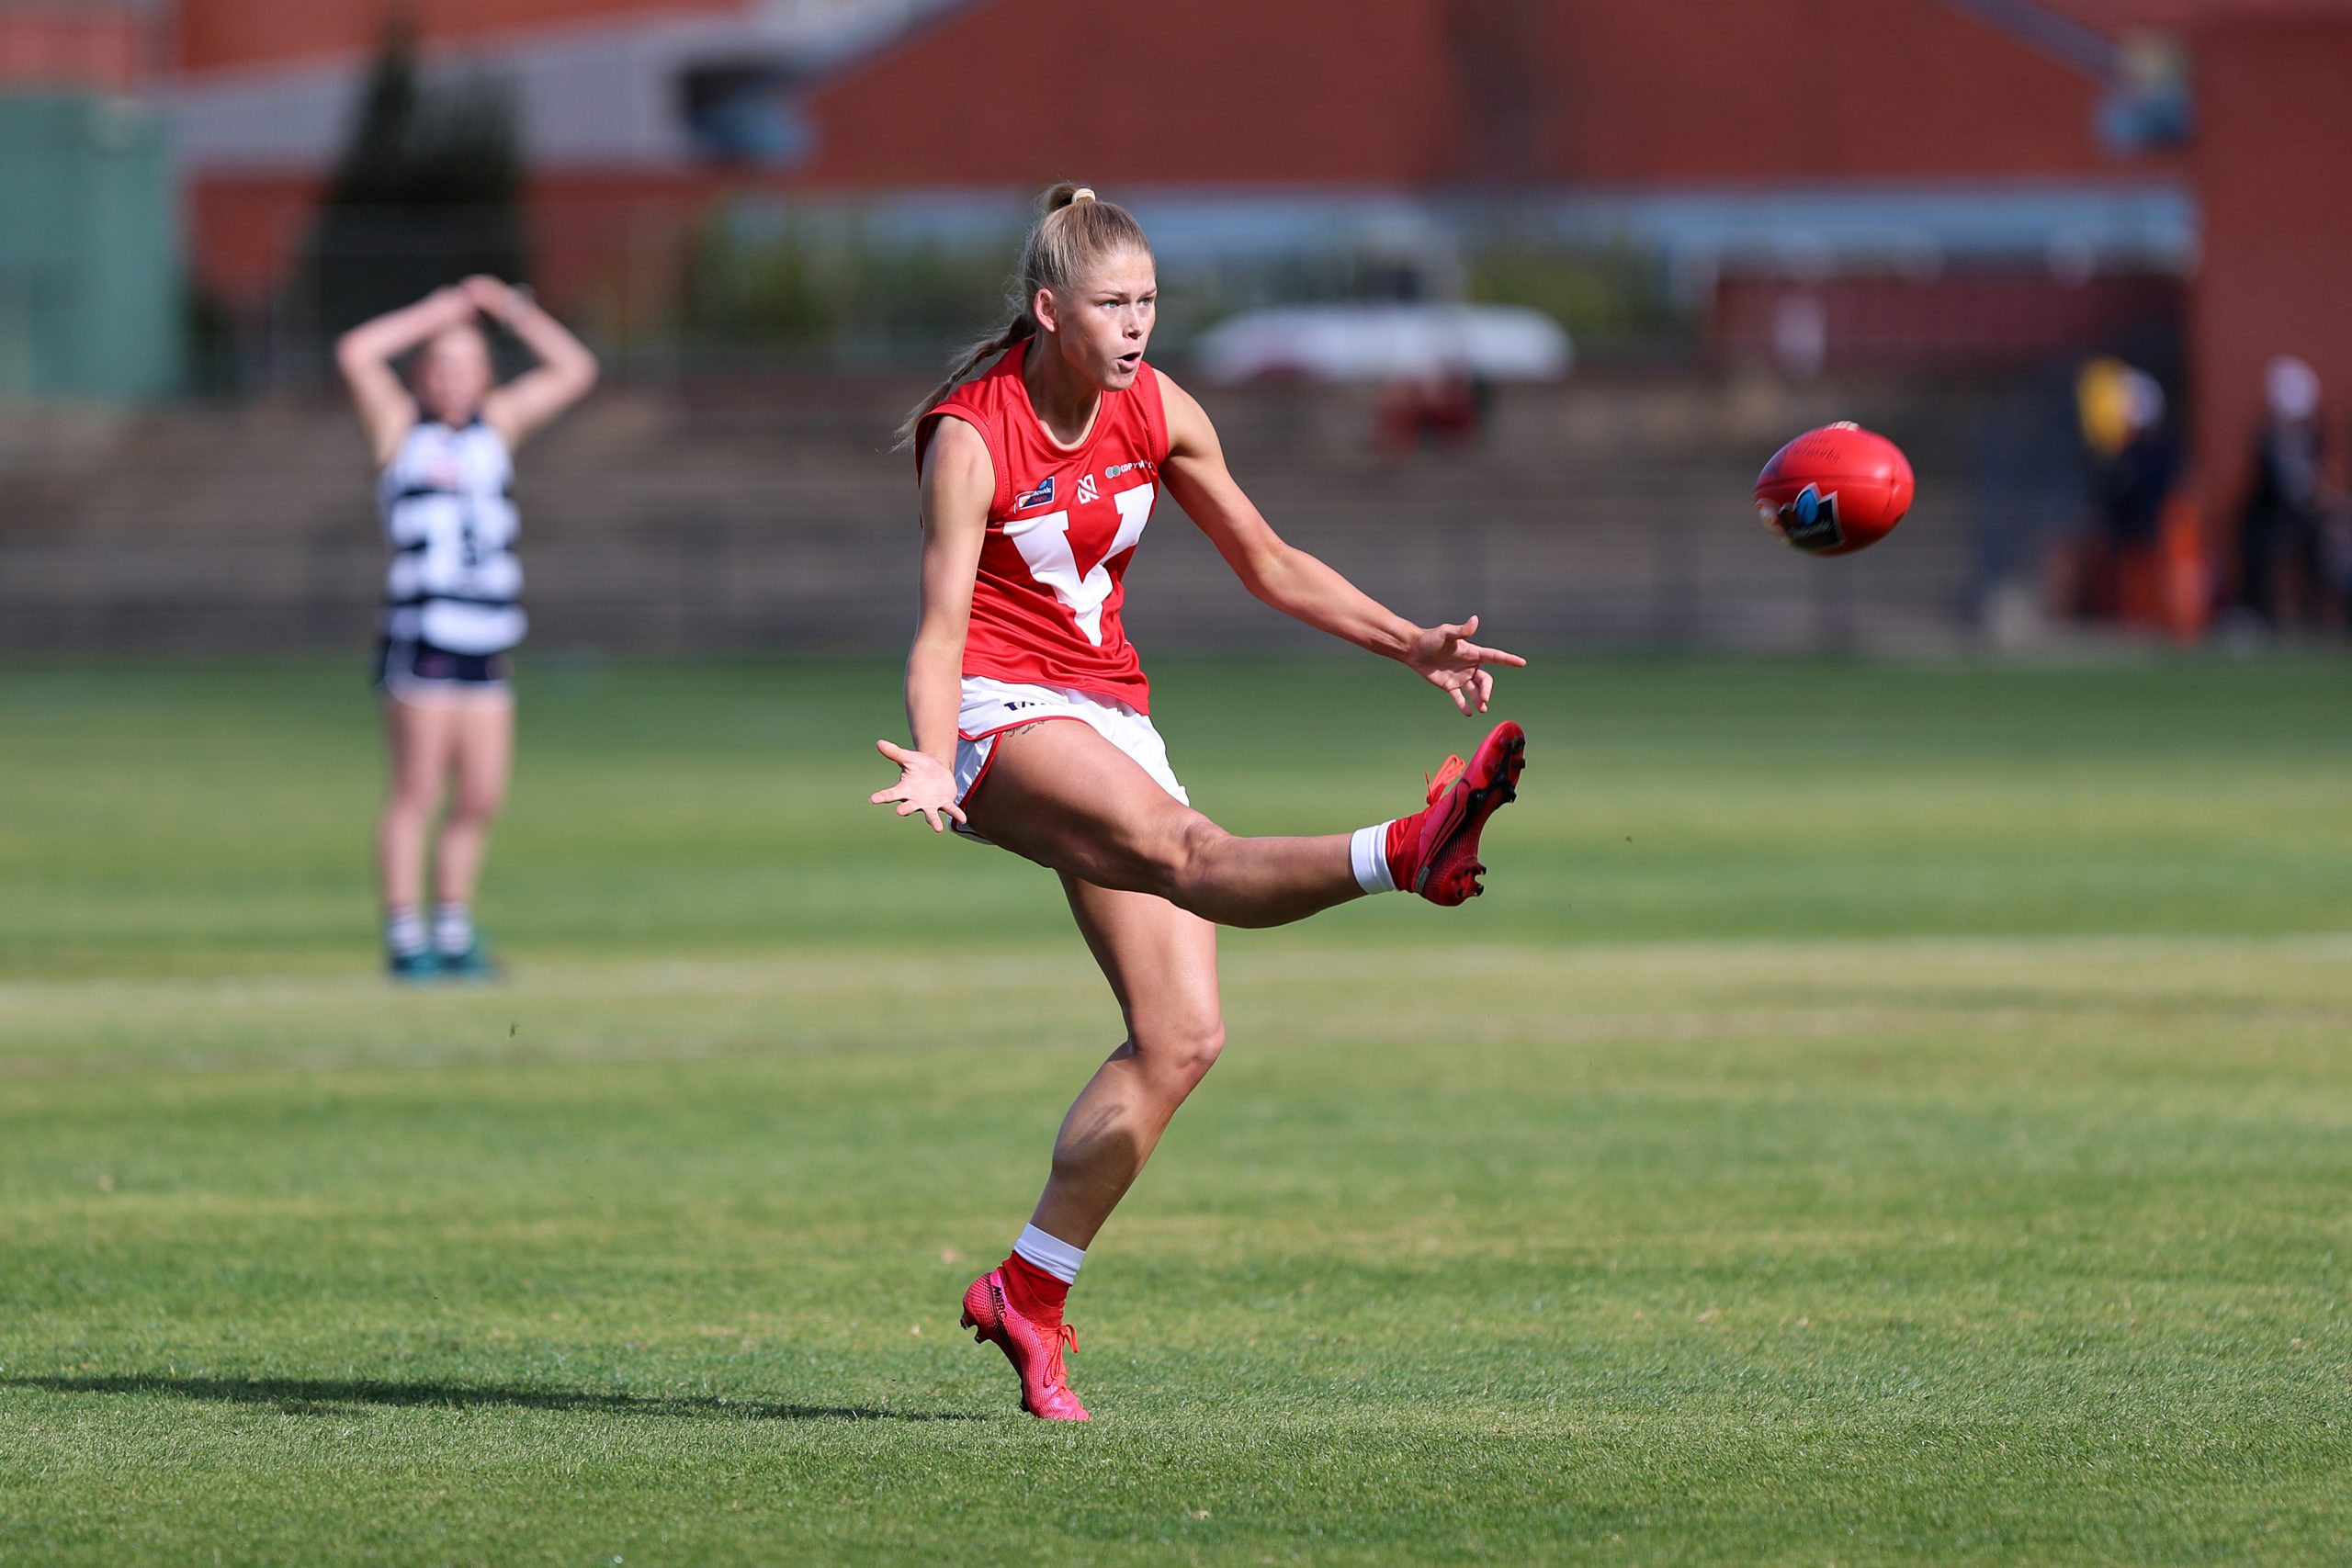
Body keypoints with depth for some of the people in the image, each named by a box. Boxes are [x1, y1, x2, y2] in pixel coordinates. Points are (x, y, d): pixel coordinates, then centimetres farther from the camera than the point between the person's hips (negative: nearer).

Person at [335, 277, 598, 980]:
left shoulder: (497, 422, 17)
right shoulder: (400, 425, 5)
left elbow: (574, 371, 19)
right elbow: (355, 353, -8)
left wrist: (512, 309, 11)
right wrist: (439, 313, -2)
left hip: (486, 645, 5)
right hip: (420, 637, -5)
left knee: (481, 797, 5)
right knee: (417, 794, -6)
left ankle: (454, 934, 14)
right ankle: (405, 940, -4)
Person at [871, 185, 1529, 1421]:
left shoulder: (1155, 411, 3)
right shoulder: (970, 438, -14)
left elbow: (1267, 563, 12)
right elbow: (941, 625, -20)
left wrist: (1414, 646, 3)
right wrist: (932, 760, -39)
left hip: (1111, 717, 7)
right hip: (1001, 715, -7)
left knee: (1182, 1038, -3)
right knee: (1182, 848, -37)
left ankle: (1028, 1293, 5)